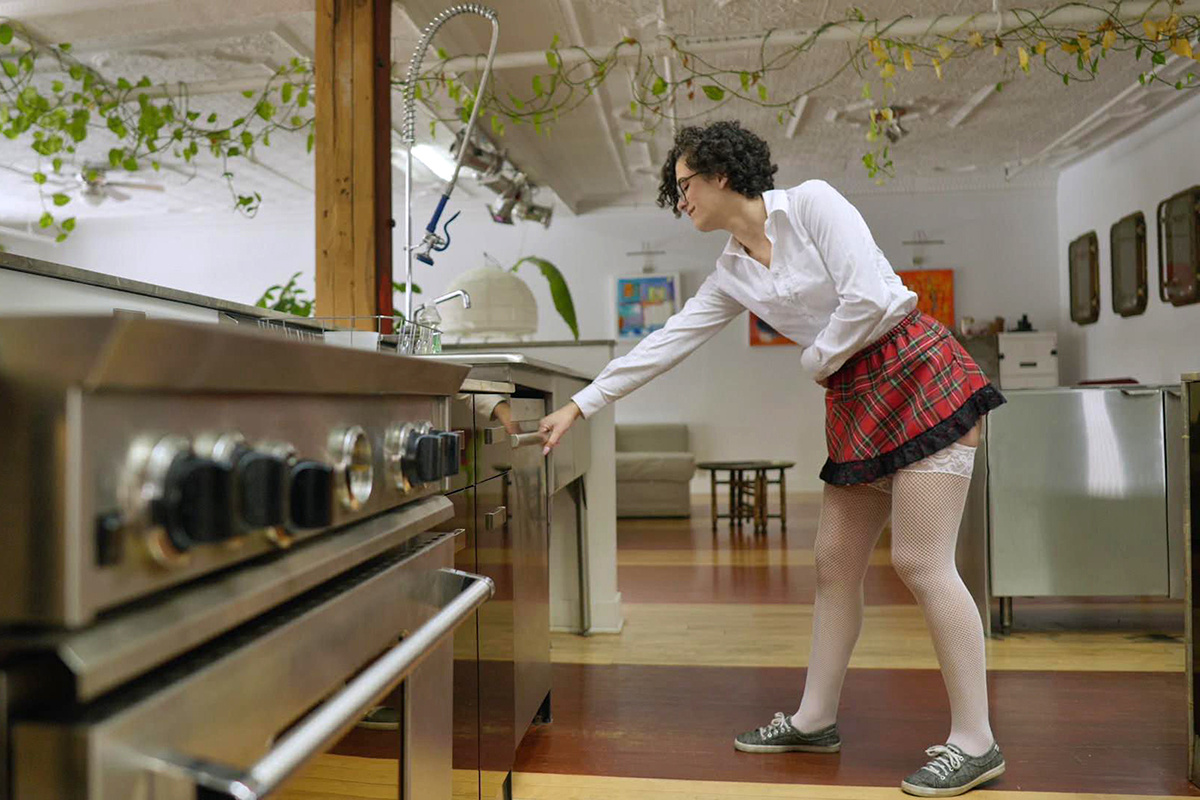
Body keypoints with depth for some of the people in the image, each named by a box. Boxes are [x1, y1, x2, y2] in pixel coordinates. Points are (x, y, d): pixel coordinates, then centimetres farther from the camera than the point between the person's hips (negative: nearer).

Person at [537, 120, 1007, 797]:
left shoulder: (811, 203, -8)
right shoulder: (733, 274, 11)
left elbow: (866, 299, -18)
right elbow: (667, 344, 11)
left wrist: (817, 362, -3)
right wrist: (579, 406, 11)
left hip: (919, 376, -7)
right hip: (856, 401, 7)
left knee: (921, 562, -9)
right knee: (836, 563, 7)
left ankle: (974, 743, 4)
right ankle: (815, 721, 19)